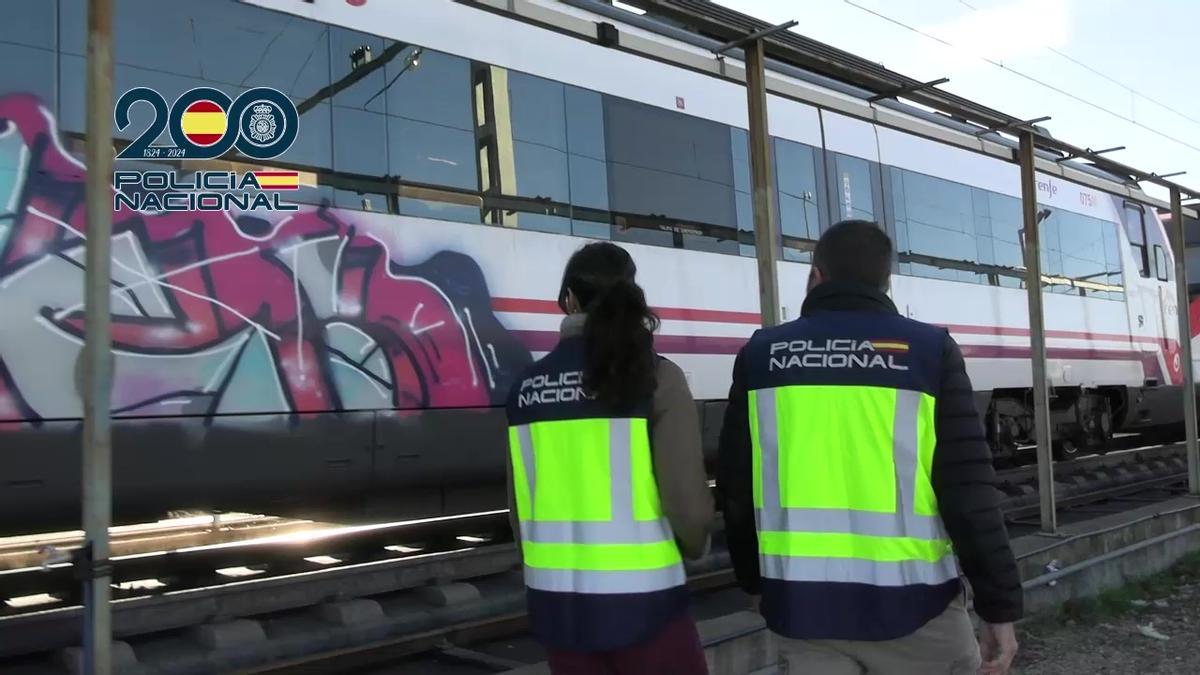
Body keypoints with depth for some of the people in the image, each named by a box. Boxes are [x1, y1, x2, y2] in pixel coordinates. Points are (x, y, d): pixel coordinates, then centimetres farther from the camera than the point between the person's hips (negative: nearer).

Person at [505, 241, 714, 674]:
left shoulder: (527, 388, 1)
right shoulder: (656, 378, -11)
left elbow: (519, 508, 5)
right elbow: (688, 503, -13)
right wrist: (693, 547, 8)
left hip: (556, 601, 4)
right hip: (640, 600, -4)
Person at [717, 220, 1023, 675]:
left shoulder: (762, 355, 2)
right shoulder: (929, 351, -5)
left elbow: (736, 490, 7)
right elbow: (970, 493, -9)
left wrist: (755, 579, 21)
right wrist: (1000, 605, 1)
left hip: (801, 601, 2)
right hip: (908, 600, -1)